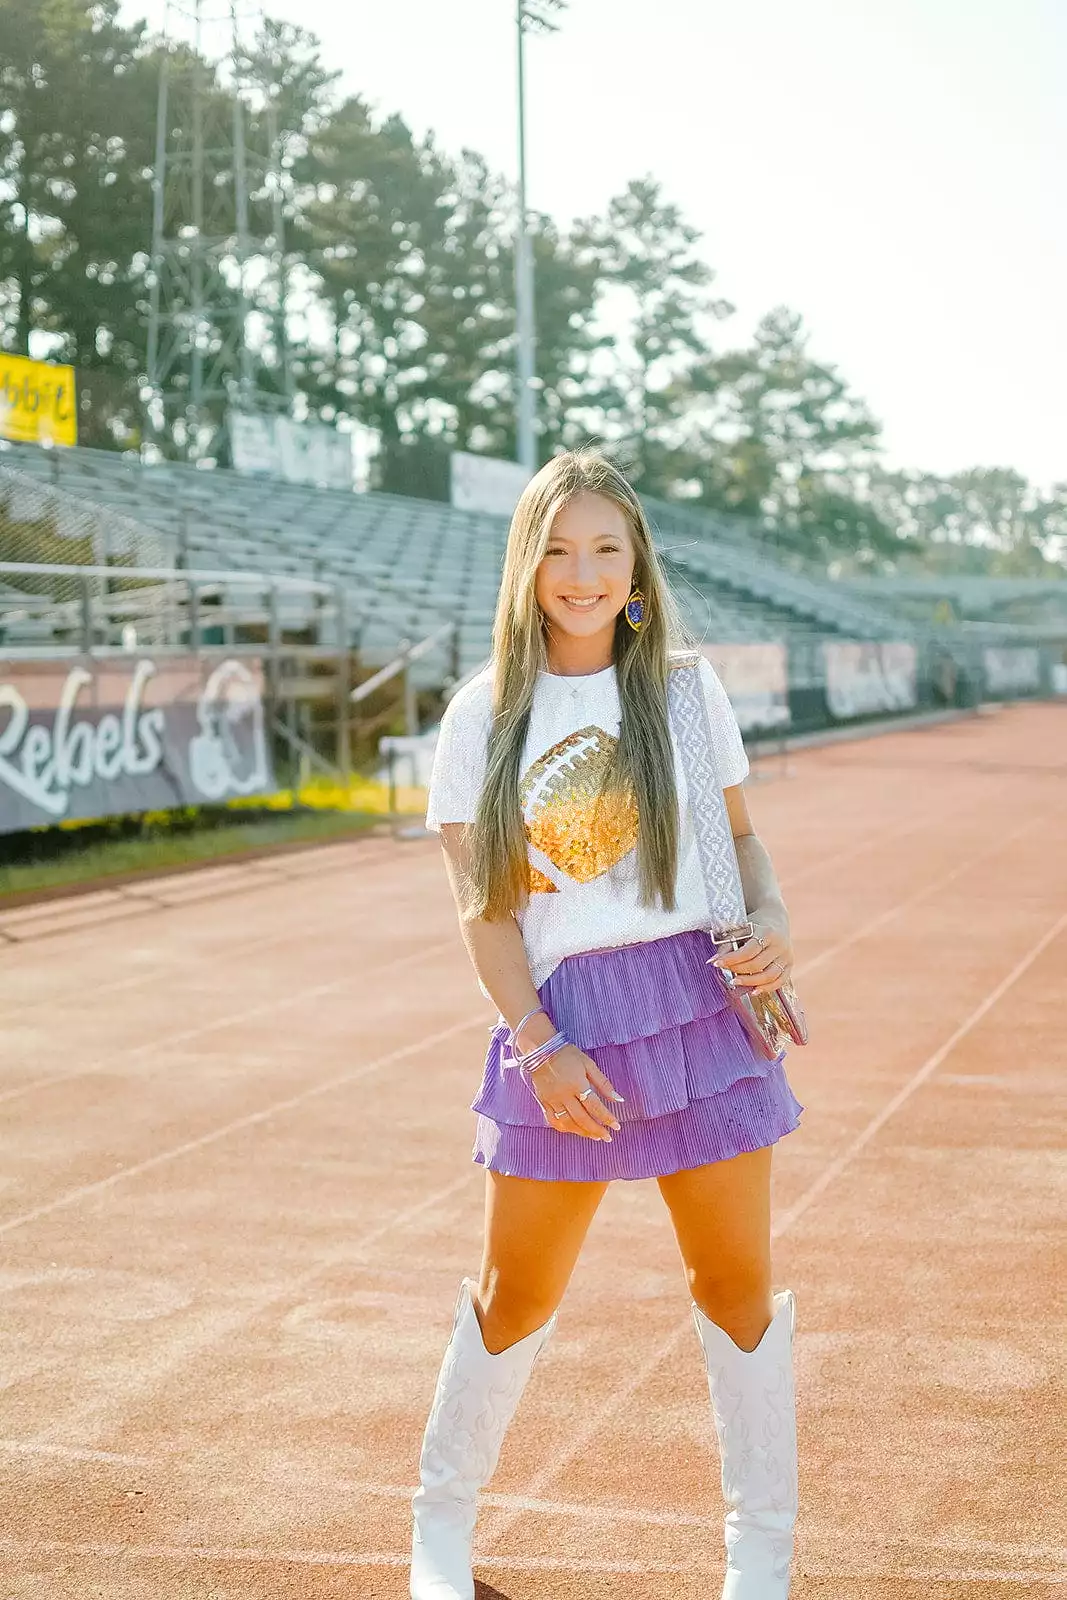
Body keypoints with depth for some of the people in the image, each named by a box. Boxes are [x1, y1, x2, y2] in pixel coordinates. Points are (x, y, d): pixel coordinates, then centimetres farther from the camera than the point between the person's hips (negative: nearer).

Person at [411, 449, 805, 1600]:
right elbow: (479, 906, 0)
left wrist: (773, 919, -6)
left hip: (701, 1000, 1)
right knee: (516, 1297, 7)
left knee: (736, 1287, 5)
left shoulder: (686, 684, 6)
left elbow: (738, 830, 14)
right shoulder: (482, 715, 2)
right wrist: (538, 1044, -10)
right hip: (561, 1020, -1)